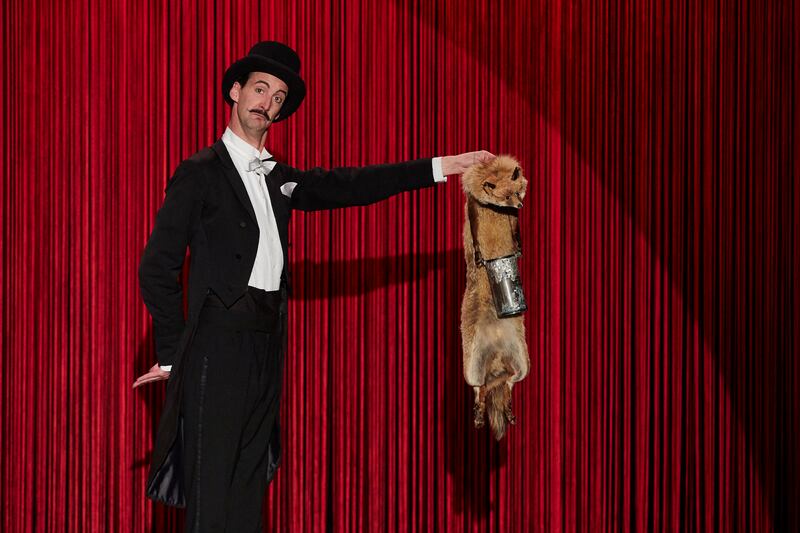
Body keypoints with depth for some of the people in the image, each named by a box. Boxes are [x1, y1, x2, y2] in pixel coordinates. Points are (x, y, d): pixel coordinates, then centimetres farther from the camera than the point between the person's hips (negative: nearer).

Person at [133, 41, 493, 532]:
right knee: (211, 487, -7)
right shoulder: (201, 173, -5)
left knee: (250, 482, 9)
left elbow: (348, 186, 14)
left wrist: (444, 166, 10)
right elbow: (158, 267, -6)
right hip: (219, 340, -7)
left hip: (267, 344, 7)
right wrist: (172, 354, -6)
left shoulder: (279, 177, 16)